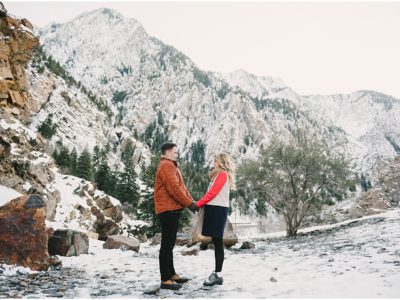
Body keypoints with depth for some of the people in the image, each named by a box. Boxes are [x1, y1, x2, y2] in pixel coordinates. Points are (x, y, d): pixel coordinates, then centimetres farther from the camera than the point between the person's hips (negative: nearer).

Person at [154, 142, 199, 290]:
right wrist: (189, 204, -16)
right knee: (167, 244, -7)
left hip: (173, 209, 10)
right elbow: (173, 188, -22)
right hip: (168, 209, -10)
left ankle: (171, 274, 24)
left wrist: (191, 201, 7)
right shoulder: (166, 165, -12)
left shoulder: (172, 166, 21)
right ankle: (165, 280, -3)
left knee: (170, 243, 15)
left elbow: (181, 186, 19)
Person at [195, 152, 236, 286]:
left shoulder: (222, 174, -8)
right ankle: (217, 272, 14)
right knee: (216, 242, 9)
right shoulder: (220, 174, 21)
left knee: (218, 242, -8)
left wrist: (198, 203, -9)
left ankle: (218, 275, -5)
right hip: (215, 208, 9)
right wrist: (203, 203, 8)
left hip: (218, 209, -9)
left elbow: (213, 192, -14)